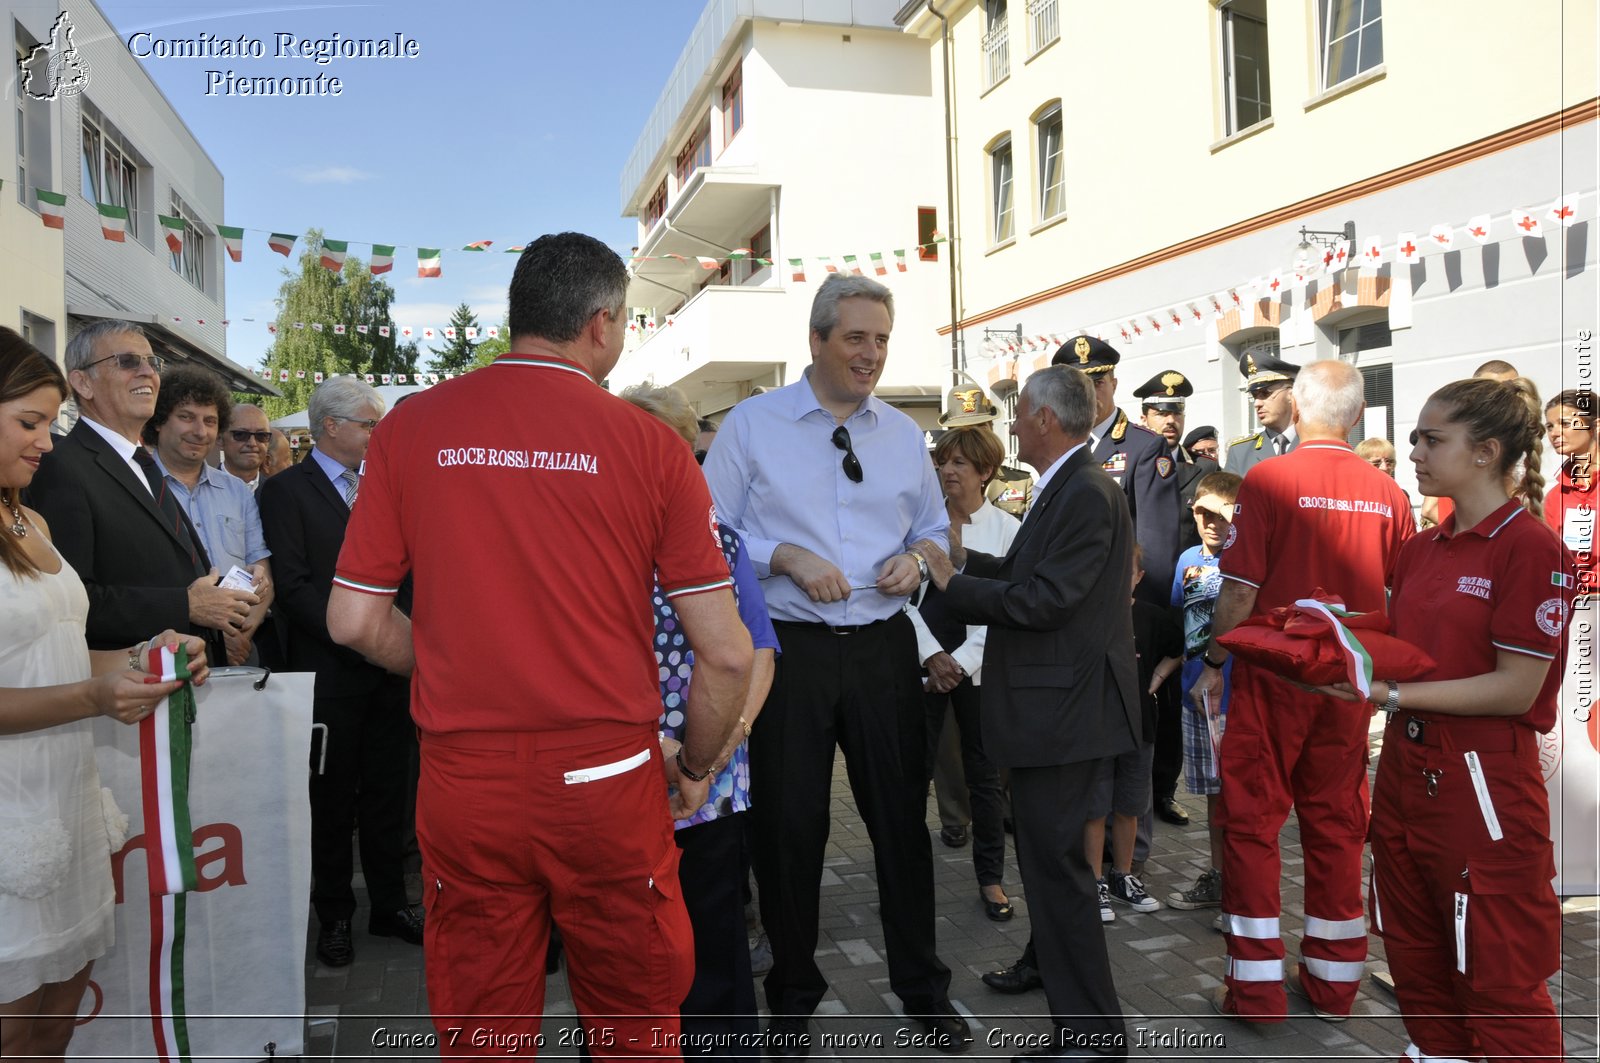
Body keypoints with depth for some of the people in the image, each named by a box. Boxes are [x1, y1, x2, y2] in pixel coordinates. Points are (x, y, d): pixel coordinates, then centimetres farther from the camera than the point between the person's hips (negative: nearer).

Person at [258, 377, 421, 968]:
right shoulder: (286, 490, -6)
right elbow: (296, 587, -14)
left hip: (389, 669, 5)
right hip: (330, 671, -5)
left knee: (388, 793, 12)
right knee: (332, 800, 8)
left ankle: (390, 906, 25)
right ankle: (334, 915, 23)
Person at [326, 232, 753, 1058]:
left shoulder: (411, 428, -1)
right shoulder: (651, 442, -6)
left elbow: (353, 621, 2)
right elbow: (726, 654, -6)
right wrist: (695, 768, 10)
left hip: (463, 784, 2)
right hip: (609, 785, -1)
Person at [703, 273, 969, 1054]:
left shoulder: (904, 434, 10)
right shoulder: (752, 424, -2)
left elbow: (934, 528, 19)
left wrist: (914, 558, -3)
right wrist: (786, 558, -18)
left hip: (883, 648, 3)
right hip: (788, 651, -3)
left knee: (901, 816, 10)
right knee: (789, 825, 8)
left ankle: (922, 987, 30)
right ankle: (792, 995, 29)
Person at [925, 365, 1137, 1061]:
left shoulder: (1087, 495, -21)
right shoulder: (1065, 488, 12)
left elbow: (1045, 599, -25)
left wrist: (953, 585, -17)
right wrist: (966, 561, 10)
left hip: (1063, 706, -11)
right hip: (1048, 700, 11)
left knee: (1055, 857, -4)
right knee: (1042, 844, 26)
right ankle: (1048, 959, 47)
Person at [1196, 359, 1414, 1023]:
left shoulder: (1268, 480, -12)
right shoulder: (1387, 493, 0)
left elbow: (1240, 589, -13)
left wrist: (1213, 662, -1)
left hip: (1272, 676, -4)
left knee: (1252, 821, 6)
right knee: (1336, 824, 14)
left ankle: (1257, 987, 10)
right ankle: (1333, 979, 26)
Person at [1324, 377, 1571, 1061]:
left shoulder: (1531, 548, -12)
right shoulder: (1423, 549, 11)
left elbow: (1516, 689, -16)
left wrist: (1392, 696, -20)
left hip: (1484, 783, -7)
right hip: (1406, 768, 8)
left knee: (1497, 976, 5)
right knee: (1416, 958, 18)